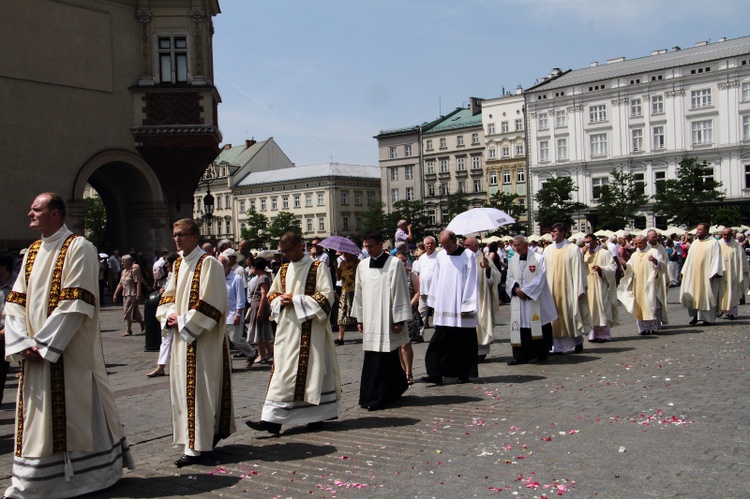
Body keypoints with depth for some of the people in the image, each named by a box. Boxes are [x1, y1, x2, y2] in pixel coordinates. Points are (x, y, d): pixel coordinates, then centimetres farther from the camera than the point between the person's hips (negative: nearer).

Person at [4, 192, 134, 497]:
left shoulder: (79, 248, -9)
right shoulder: (32, 252, 14)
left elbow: (74, 304, -17)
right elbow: (16, 302, 9)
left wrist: (44, 344, -18)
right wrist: (22, 343, -5)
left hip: (70, 355, -7)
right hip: (35, 355, 7)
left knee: (73, 412, 2)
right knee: (36, 416, 12)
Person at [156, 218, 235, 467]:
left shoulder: (208, 263, -12)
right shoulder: (178, 264, 13)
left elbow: (210, 303, -17)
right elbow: (169, 294, 18)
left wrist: (184, 321, -16)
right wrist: (169, 315, -1)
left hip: (202, 337, -9)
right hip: (181, 335, 9)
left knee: (197, 388, -7)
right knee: (182, 386, 13)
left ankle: (195, 447, -3)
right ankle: (213, 432, 25)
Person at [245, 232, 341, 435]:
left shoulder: (318, 268, -4)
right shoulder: (283, 270, 14)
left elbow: (326, 295, -12)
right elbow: (272, 294, 21)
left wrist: (296, 300, -15)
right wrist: (282, 300, -3)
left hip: (310, 329, -5)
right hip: (286, 328, 6)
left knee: (312, 369, -2)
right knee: (283, 371, 1)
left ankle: (317, 415, 9)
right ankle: (273, 418, 0)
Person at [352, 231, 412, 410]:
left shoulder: (394, 263, -5)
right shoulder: (362, 266, 10)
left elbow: (400, 293, -6)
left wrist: (399, 320, -9)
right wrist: (359, 318, 14)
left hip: (387, 321, -5)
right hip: (370, 320, 5)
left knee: (386, 359, -4)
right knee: (371, 360, 5)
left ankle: (381, 398, 4)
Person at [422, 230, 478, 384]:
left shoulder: (468, 256, -5)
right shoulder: (441, 256, 8)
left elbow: (471, 282, -7)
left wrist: (467, 306, -11)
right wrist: (435, 302, 11)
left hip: (460, 307, -4)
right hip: (443, 307, 4)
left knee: (464, 342, 4)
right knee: (440, 342, -1)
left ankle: (464, 373, 15)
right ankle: (436, 374, -1)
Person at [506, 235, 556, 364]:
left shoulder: (538, 258, -5)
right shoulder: (513, 260, 10)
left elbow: (540, 279, -11)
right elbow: (510, 278, 10)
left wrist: (525, 291, -16)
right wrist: (516, 289, -10)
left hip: (535, 300, -4)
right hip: (518, 300, 4)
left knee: (538, 328, 3)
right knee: (520, 328, 0)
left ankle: (542, 354, 16)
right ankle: (521, 356, 3)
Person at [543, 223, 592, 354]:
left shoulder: (573, 249, -4)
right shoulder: (548, 250, 7)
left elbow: (578, 270, -5)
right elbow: (545, 271, 9)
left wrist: (579, 290, -9)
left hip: (568, 289, -3)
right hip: (553, 290, 3)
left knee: (571, 316, 5)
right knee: (556, 317, 1)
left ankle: (578, 342, 24)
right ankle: (558, 346, 4)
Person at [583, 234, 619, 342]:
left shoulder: (604, 253, -2)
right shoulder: (585, 254, 15)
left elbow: (613, 267, -7)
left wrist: (601, 268, -24)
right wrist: (581, 256, -6)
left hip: (601, 287, -5)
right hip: (589, 287, 5)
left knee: (602, 308, -5)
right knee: (591, 309, 3)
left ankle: (604, 334, 1)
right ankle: (594, 334, 6)